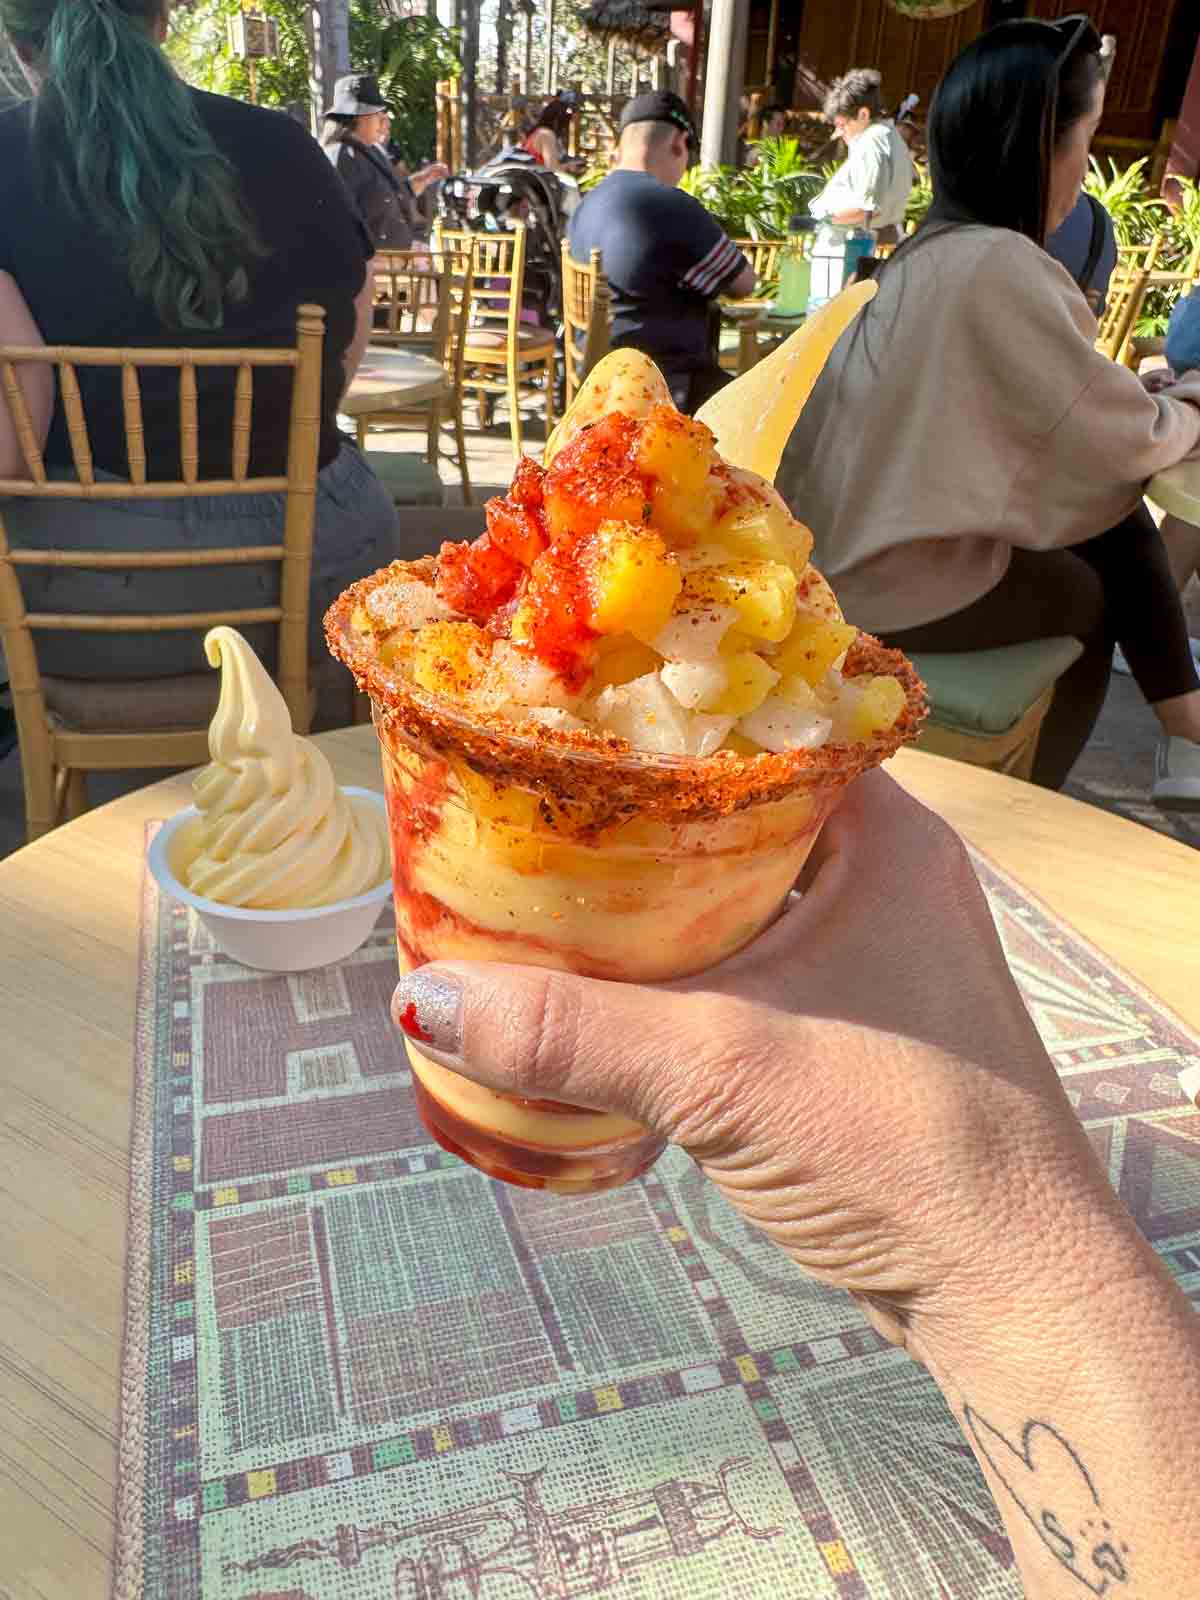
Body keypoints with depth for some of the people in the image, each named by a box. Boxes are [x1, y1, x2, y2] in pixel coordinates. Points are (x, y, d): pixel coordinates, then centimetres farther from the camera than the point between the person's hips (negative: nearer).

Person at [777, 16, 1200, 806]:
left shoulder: (933, 249, 7)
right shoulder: (1000, 264, -22)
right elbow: (1125, 440, -13)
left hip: (859, 540, 8)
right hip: (896, 575, -8)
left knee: (1121, 526, 12)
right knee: (1091, 600, 15)